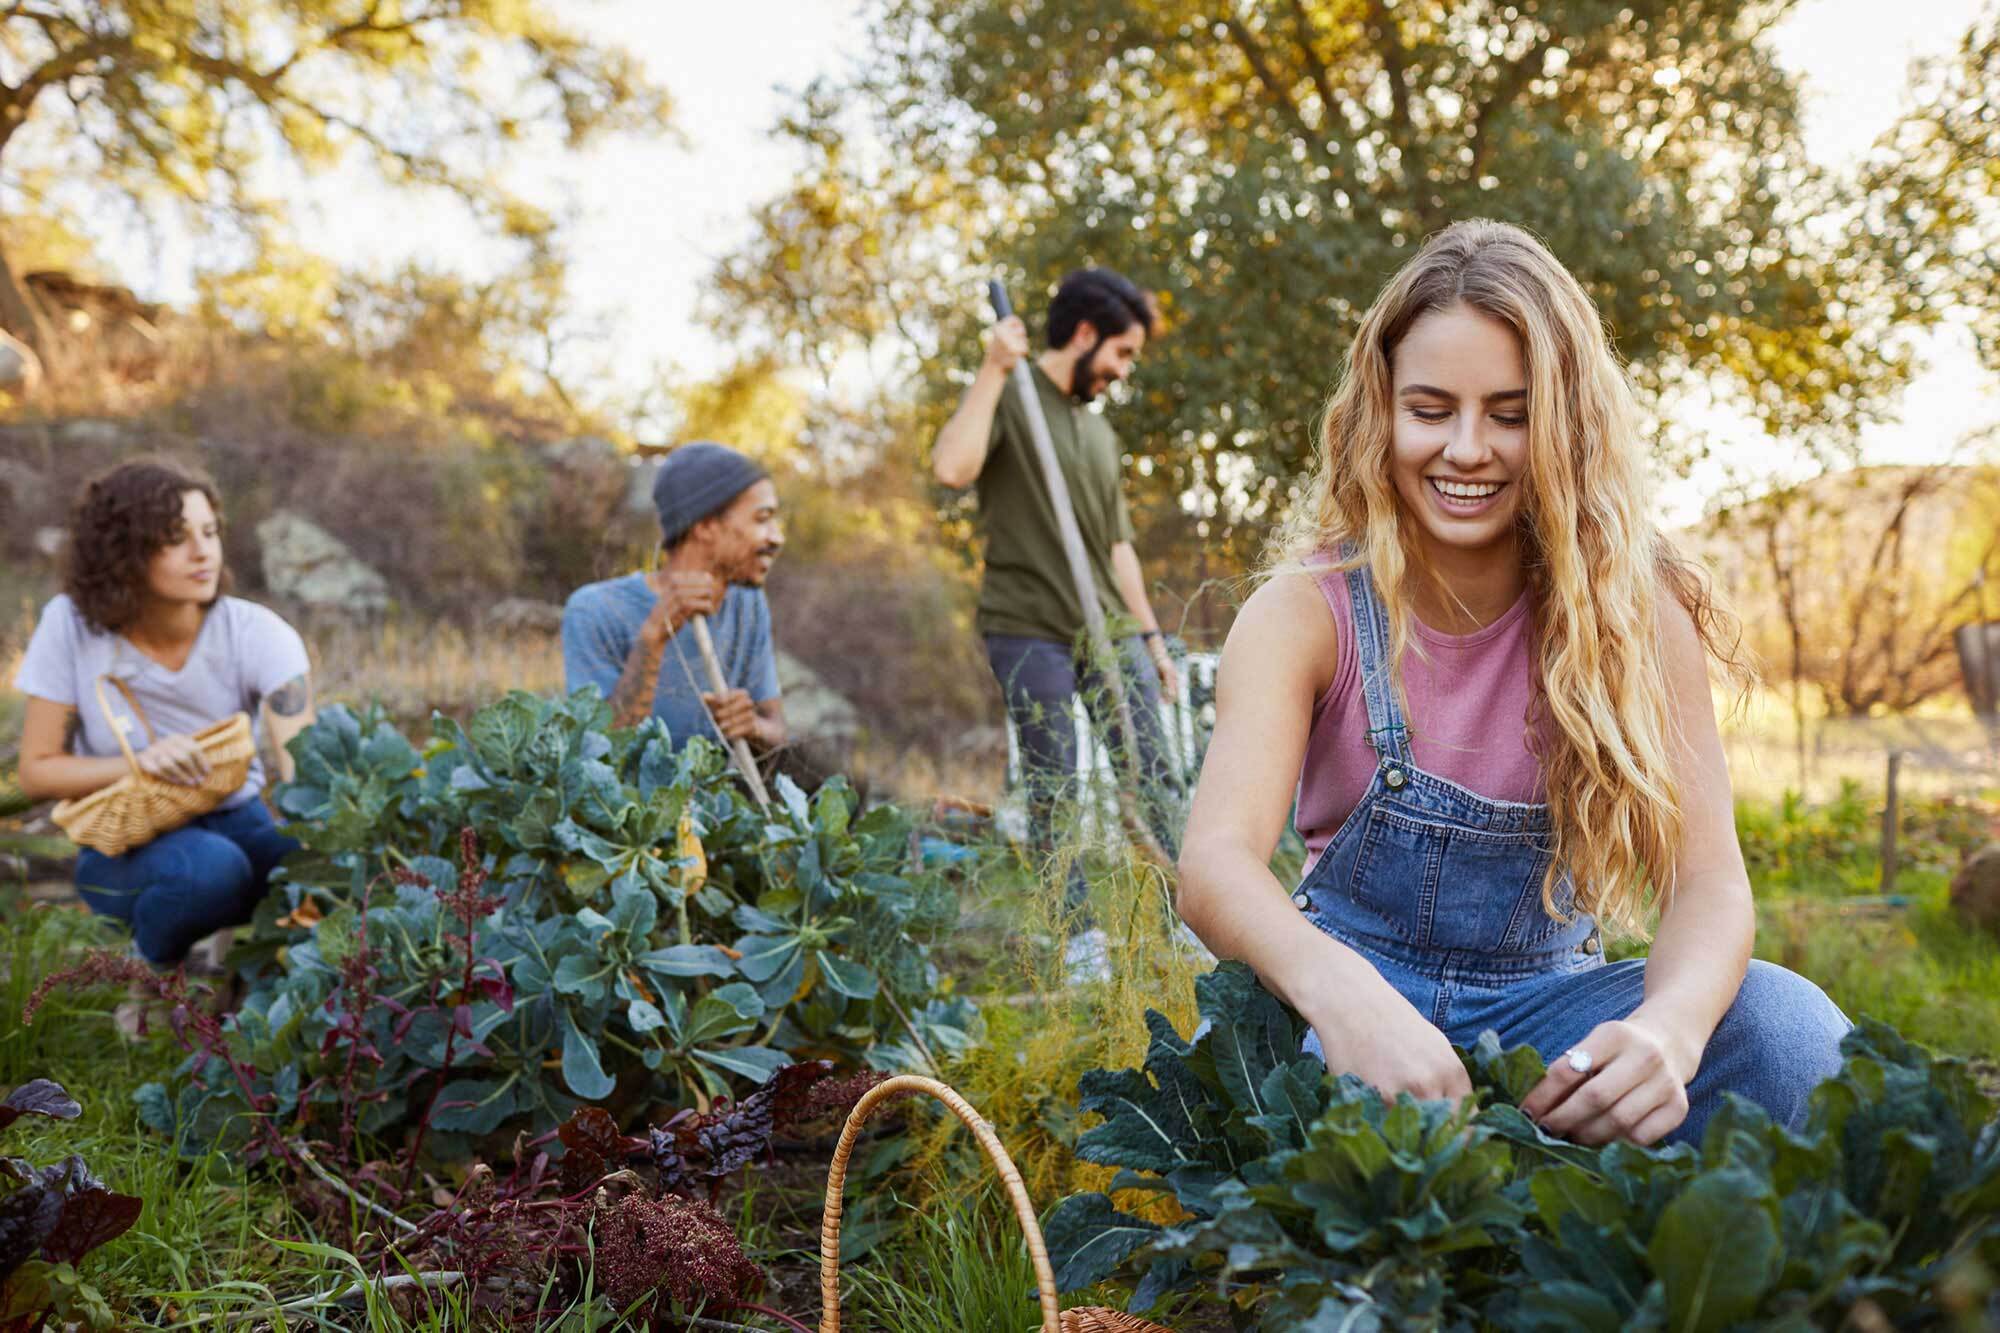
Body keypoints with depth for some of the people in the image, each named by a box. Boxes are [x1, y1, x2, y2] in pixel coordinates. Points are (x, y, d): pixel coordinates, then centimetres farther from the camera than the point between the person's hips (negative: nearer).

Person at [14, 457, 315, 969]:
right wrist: (140, 763, -26)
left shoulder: (256, 633, -16)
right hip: (124, 845, -1)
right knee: (209, 867, -36)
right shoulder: (72, 624, -13)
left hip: (238, 823, 2)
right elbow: (36, 771, -7)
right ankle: (151, 964, -3)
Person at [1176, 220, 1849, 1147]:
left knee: (1792, 1030, -27)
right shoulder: (1307, 611, -10)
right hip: (1359, 994, -2)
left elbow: (1707, 879, -15)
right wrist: (1338, 991, -48)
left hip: (1542, 1003, 2)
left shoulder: (1636, 612, -6)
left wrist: (1668, 1027, -39)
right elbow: (1216, 861, -25)